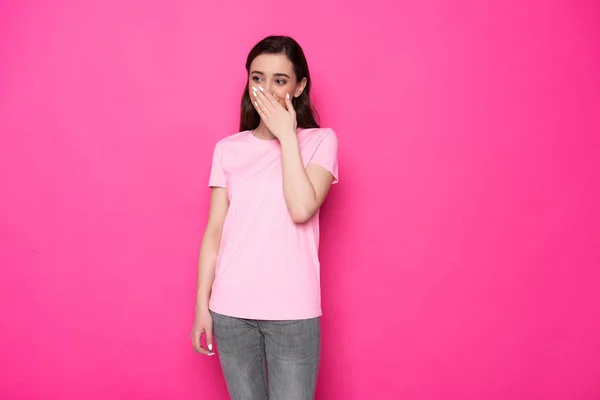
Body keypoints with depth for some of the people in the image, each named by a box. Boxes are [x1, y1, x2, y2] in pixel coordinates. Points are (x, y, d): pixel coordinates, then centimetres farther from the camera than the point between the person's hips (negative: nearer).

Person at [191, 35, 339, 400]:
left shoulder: (320, 141, 0)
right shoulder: (228, 149, 7)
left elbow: (302, 209, -15)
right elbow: (214, 232, 7)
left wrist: (286, 136, -10)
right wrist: (202, 305, 5)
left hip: (292, 311, -2)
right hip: (231, 309, 2)